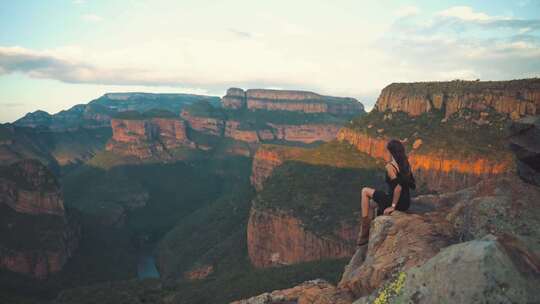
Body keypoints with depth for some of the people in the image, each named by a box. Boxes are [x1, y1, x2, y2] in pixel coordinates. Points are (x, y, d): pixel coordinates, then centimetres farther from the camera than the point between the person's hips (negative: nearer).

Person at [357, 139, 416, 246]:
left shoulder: (390, 166, -17)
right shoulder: (406, 164, 7)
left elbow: (398, 186, -27)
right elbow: (412, 186, 12)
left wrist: (393, 206, -19)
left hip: (397, 202, -8)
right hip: (406, 203, 8)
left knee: (365, 191, 7)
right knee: (371, 205, 26)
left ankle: (364, 232, 7)